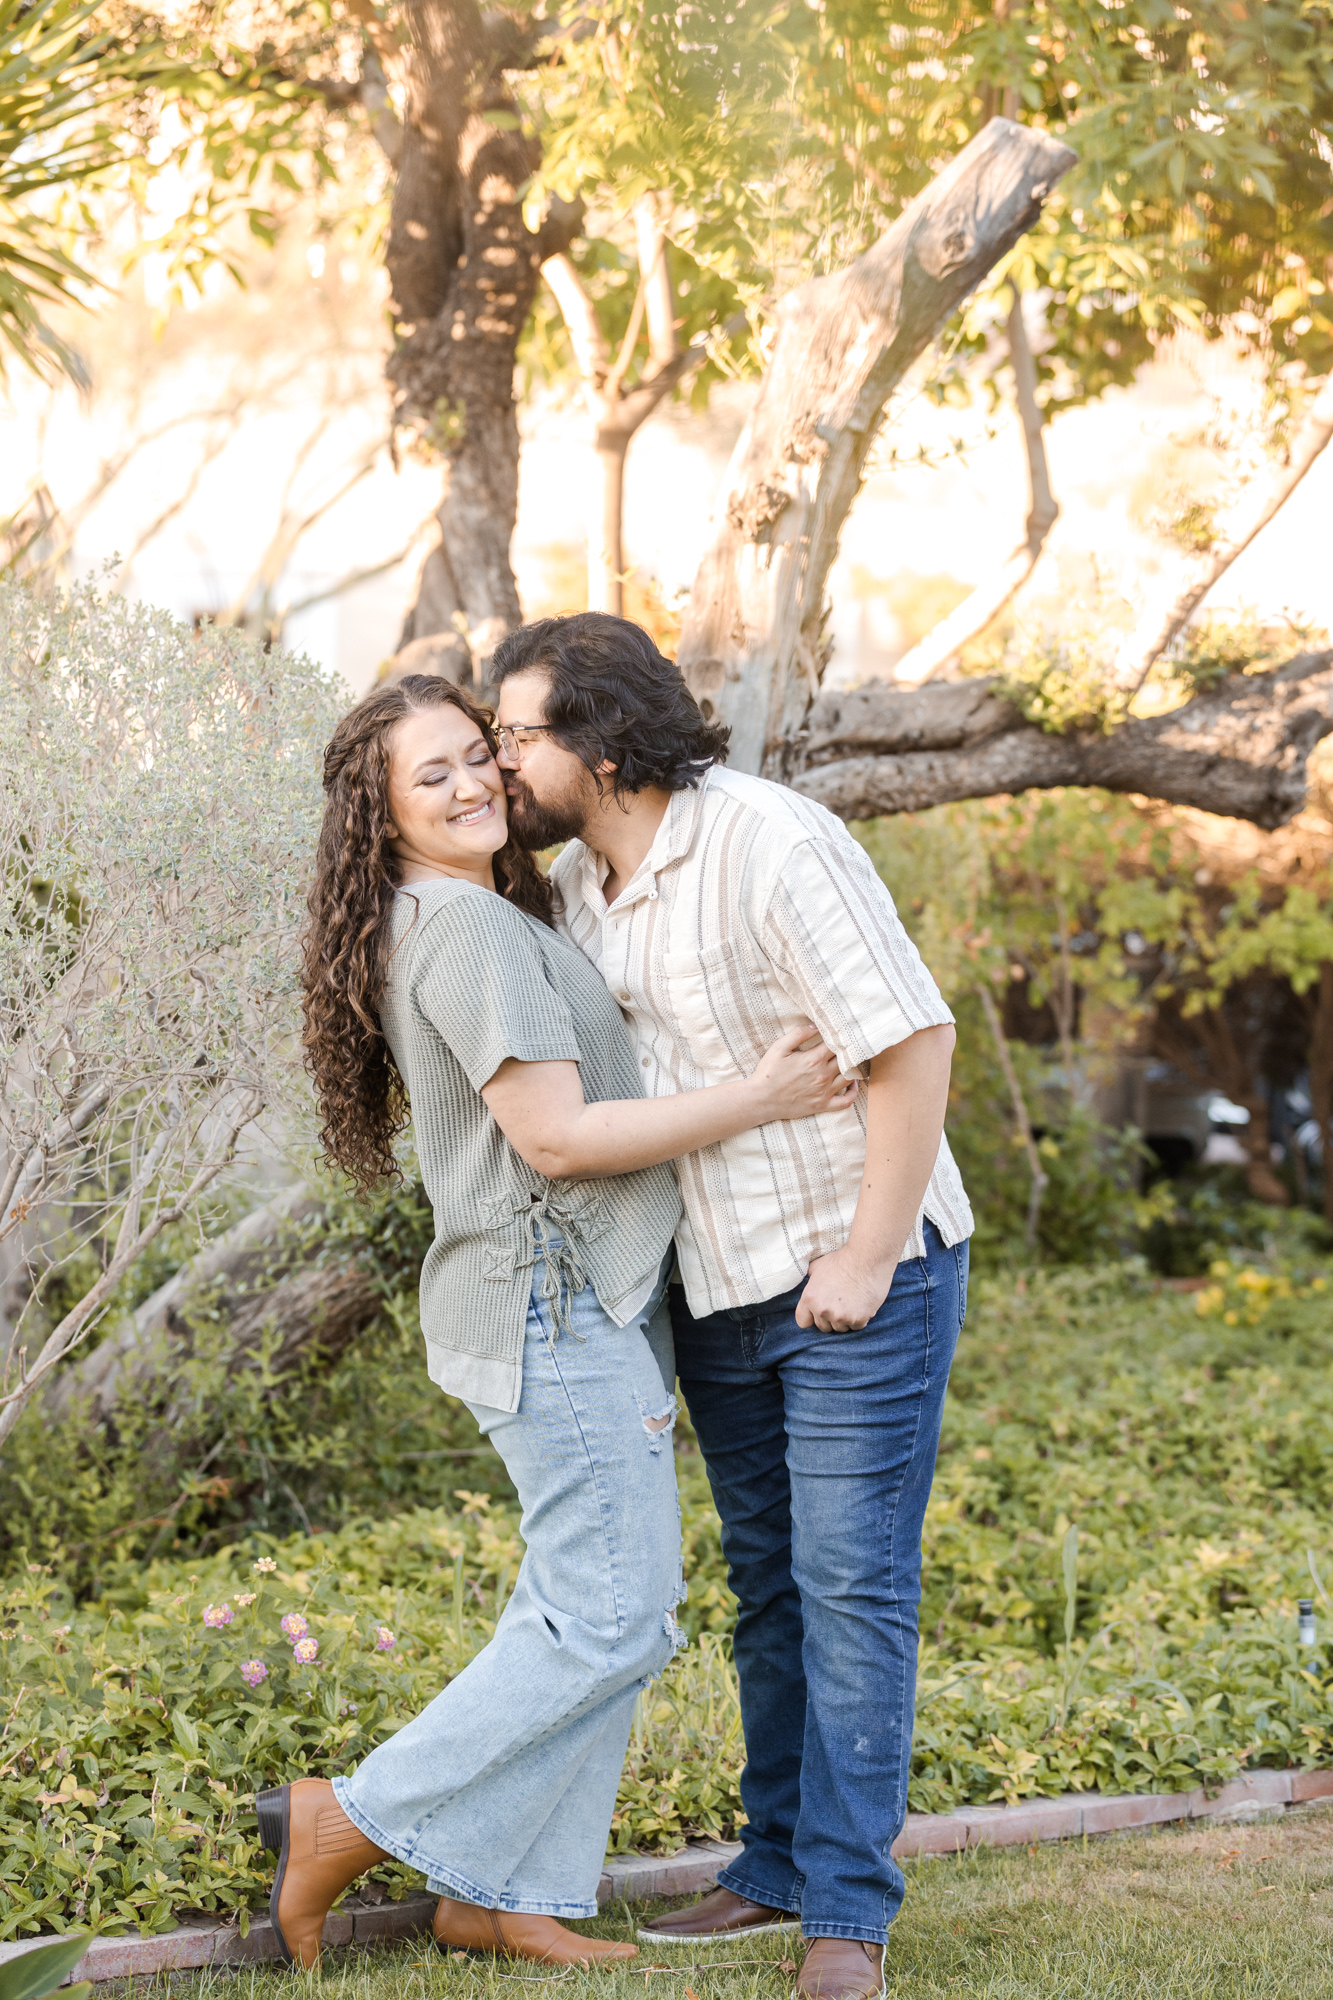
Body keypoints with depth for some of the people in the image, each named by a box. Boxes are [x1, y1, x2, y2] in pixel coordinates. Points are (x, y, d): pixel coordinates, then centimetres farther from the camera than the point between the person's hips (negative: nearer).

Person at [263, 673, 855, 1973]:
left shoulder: (490, 918, 17)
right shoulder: (462, 925, -16)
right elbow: (556, 1137, -20)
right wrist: (757, 1099, -16)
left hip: (589, 1301, 10)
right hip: (554, 1303, -10)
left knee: (588, 1604, 11)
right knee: (612, 1620, -7)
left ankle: (498, 1896, 15)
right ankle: (348, 1821, 0)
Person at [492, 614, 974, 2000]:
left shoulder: (775, 846, -21)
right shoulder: (578, 882, 4)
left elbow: (912, 1042, -22)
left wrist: (866, 1263, -21)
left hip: (866, 1273, -8)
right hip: (722, 1288, 8)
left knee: (852, 1583, -6)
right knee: (769, 1581, 14)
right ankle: (777, 1864, 24)